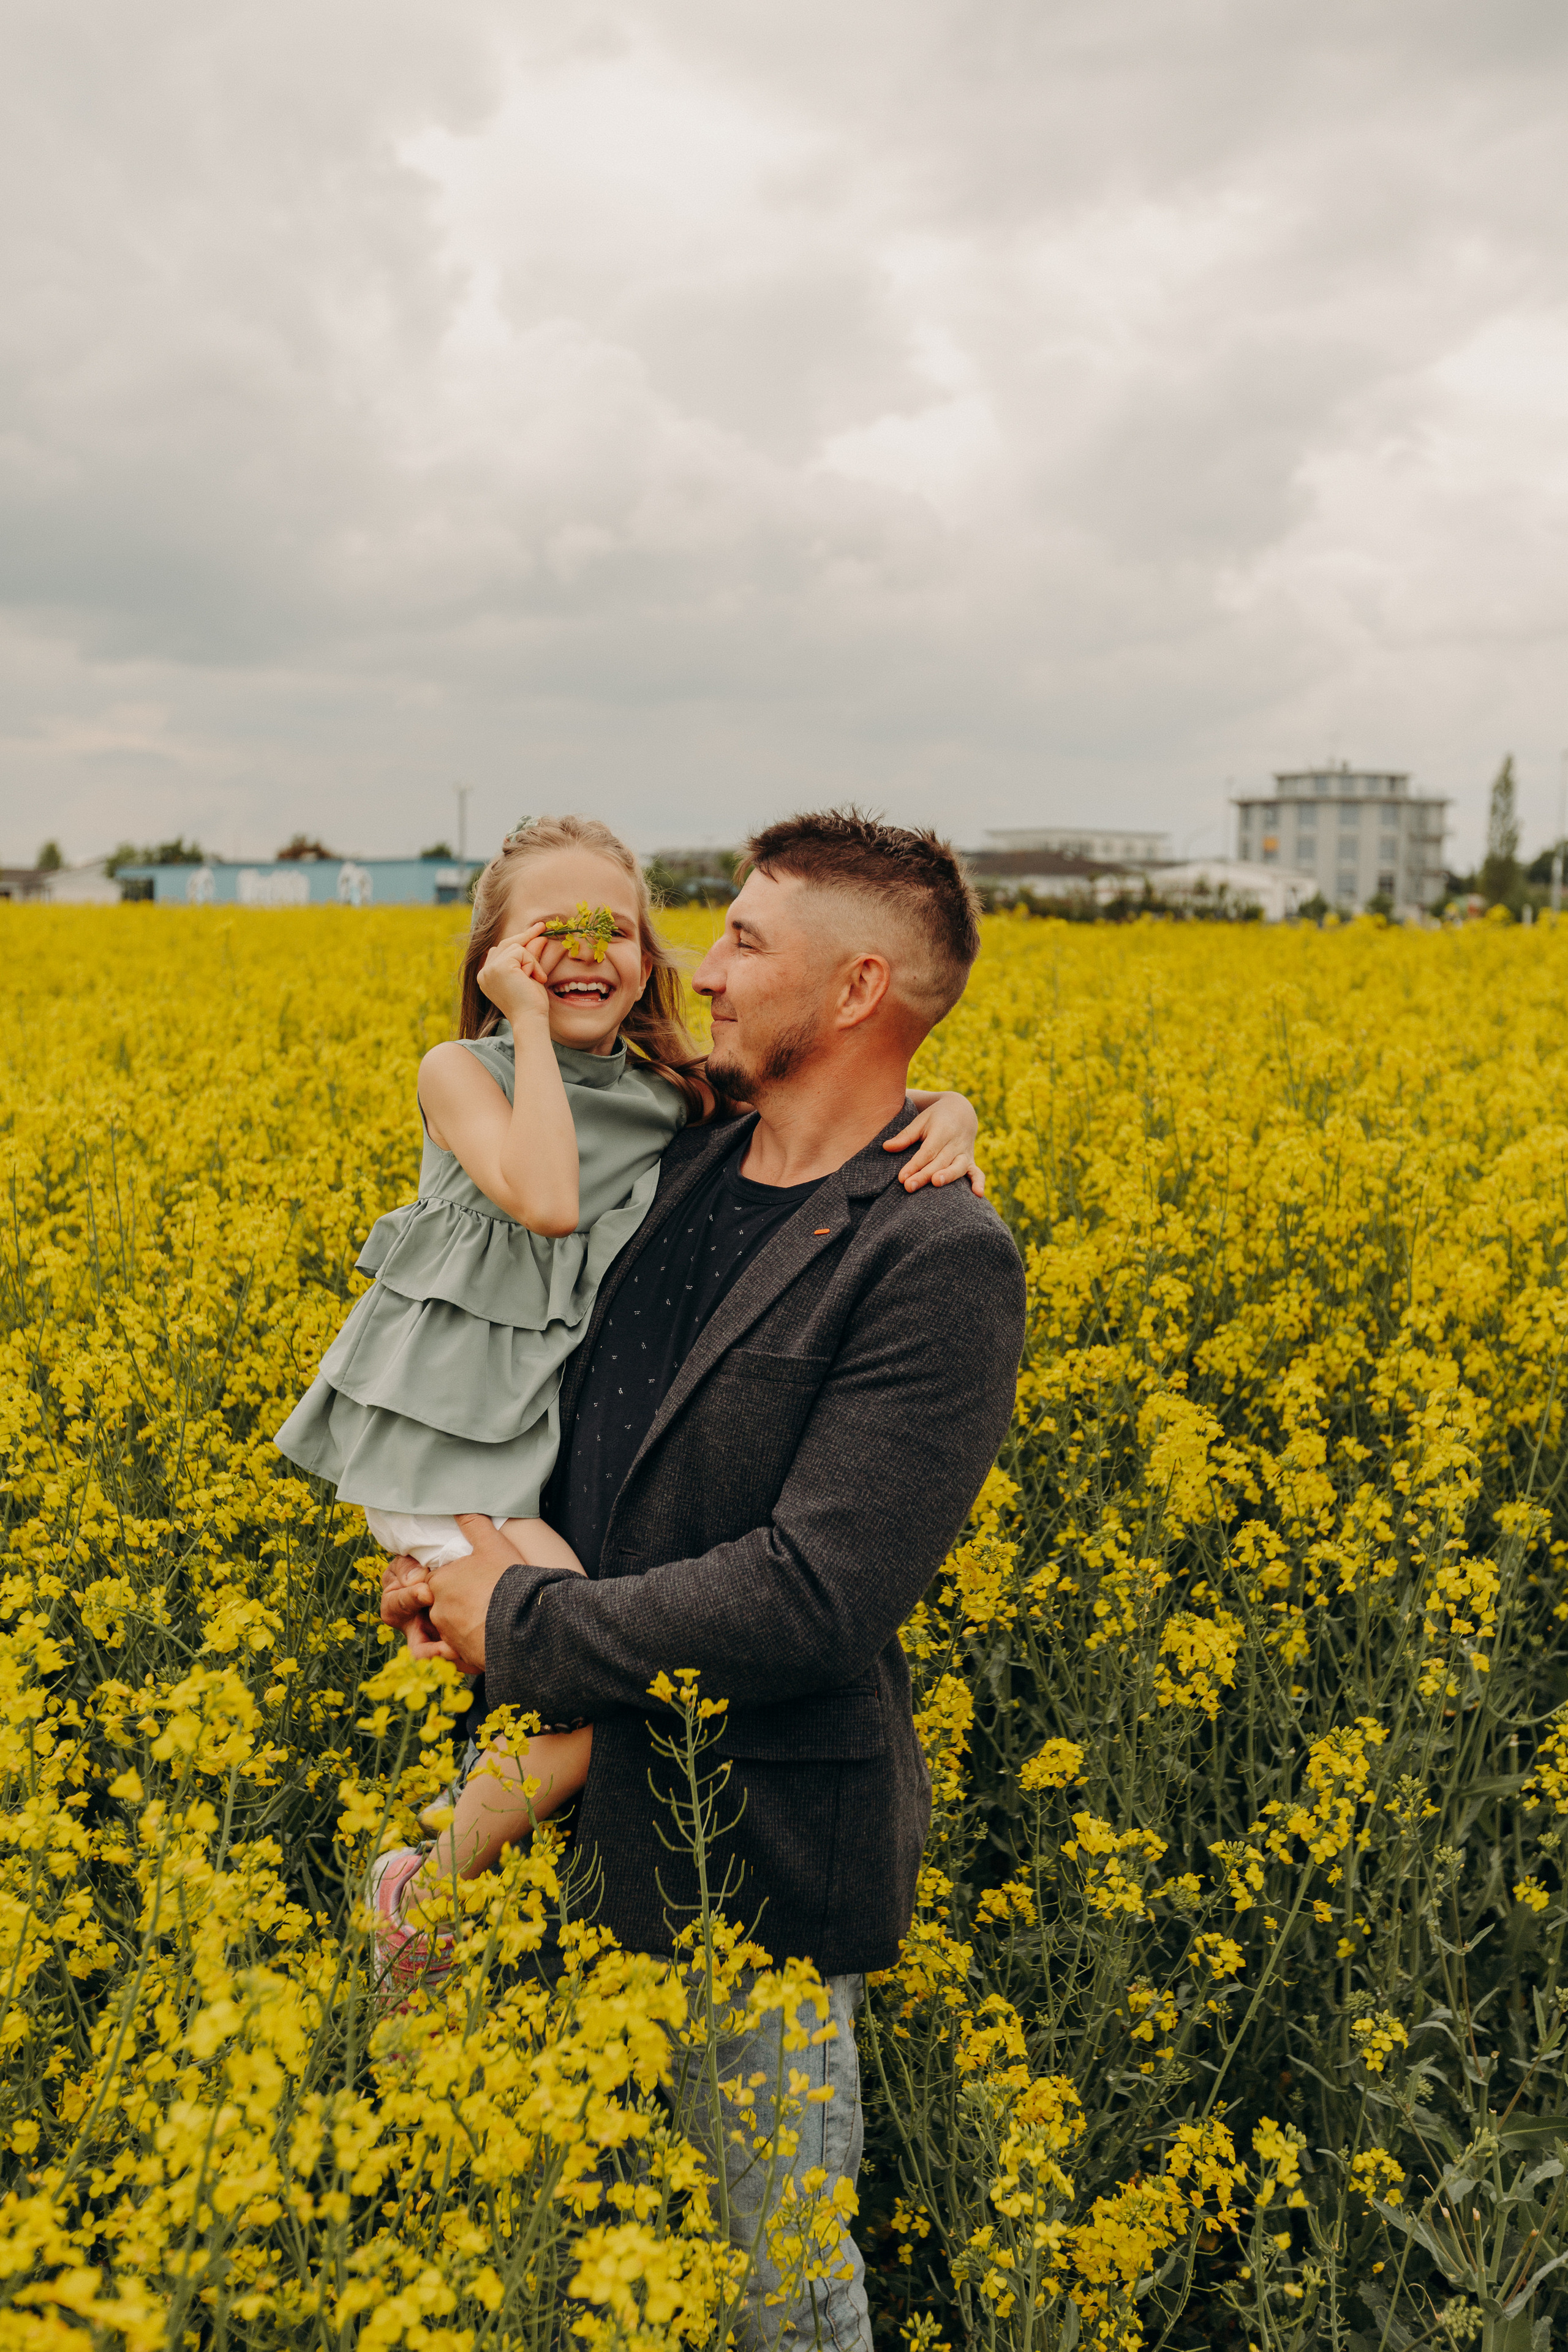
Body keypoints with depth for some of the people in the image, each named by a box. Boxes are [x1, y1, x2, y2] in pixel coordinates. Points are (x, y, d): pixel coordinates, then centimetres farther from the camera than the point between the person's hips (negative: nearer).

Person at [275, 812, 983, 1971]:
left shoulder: (678, 1099, 6)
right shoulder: (461, 1068, -5)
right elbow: (546, 1200, -24)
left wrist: (947, 1112, -17)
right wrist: (530, 1027, -17)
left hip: (567, 1439, 6)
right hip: (449, 1451, -5)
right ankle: (426, 1889, 6)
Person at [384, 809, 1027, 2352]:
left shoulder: (938, 1260, -20)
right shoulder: (688, 1172, 5)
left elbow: (815, 1595, -25)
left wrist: (524, 1626, -15)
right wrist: (473, 1556, 2)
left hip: (760, 1850, -7)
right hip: (589, 1800, 7)